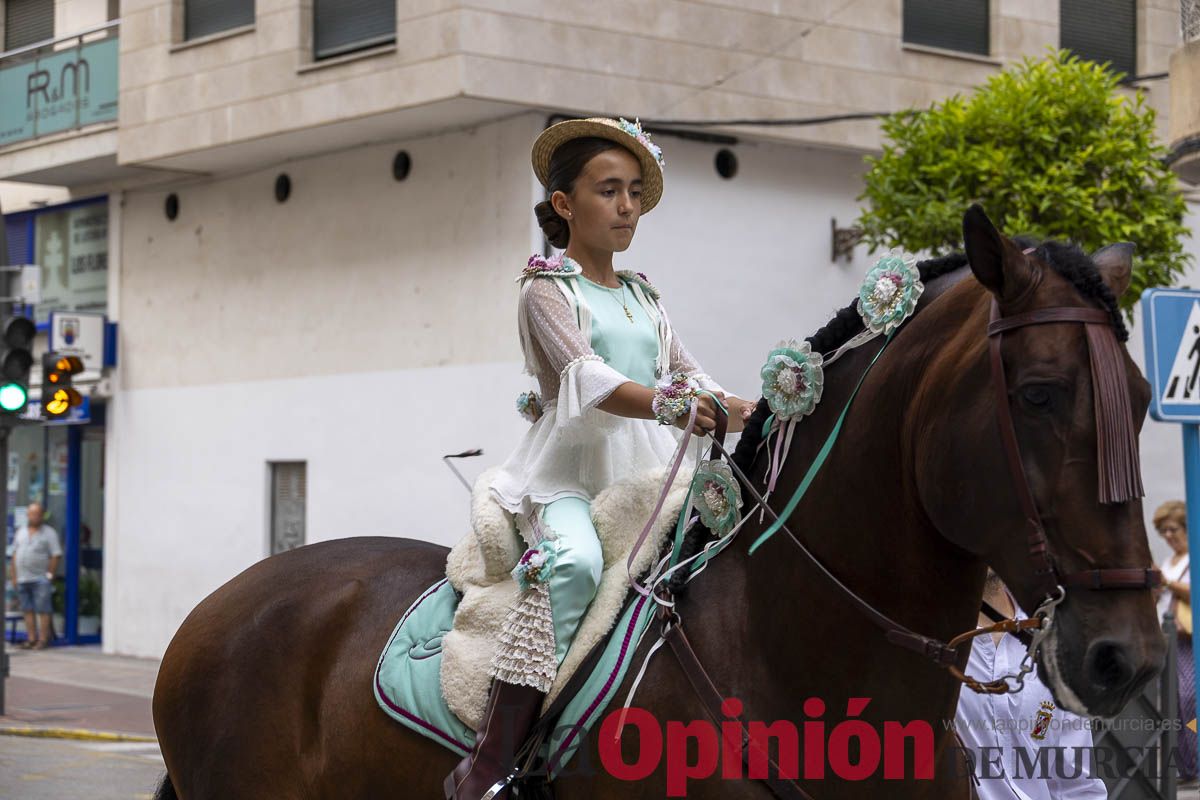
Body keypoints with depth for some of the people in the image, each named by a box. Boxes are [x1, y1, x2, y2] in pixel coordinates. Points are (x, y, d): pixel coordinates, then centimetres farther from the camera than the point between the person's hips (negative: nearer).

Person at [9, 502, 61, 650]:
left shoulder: (49, 533, 0)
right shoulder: (21, 531, 14)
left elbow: (56, 555, -5)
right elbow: (15, 555, 16)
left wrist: (49, 575, -9)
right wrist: (14, 576, 11)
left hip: (40, 579, -5)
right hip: (23, 579, 5)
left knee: (43, 610, -6)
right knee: (28, 610, 7)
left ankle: (43, 639, -3)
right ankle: (31, 638, 12)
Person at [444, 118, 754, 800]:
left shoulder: (645, 296, 22)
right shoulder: (549, 289, 1)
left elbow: (686, 373, 14)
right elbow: (588, 378, -15)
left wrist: (738, 409, -9)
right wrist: (680, 407, -32)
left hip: (649, 472, 7)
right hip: (569, 469, -7)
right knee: (576, 559, -36)